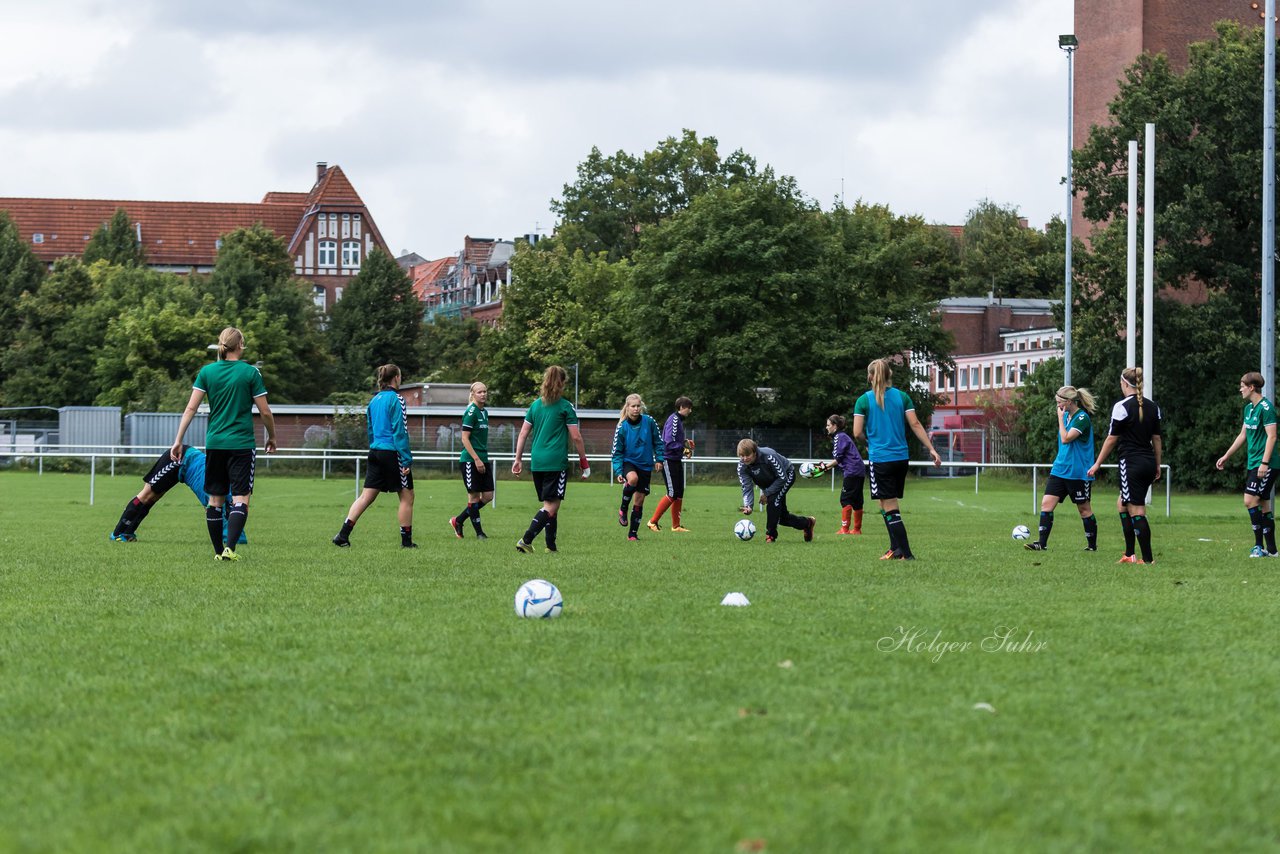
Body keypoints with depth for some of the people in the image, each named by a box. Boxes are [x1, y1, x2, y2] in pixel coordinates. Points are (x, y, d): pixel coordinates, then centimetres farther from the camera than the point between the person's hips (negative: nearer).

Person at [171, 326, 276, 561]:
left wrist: (178, 441, 2)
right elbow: (265, 412, -2)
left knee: (215, 499, 12)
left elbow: (191, 408, -1)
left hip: (214, 443, 3)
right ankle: (230, 548, -18)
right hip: (242, 443, -3)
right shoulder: (250, 372, -4)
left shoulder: (206, 371, 3)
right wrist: (272, 437, 14)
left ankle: (218, 551, 15)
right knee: (240, 498, -3)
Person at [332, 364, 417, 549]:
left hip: (375, 451, 7)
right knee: (406, 496, 5)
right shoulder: (396, 399, -10)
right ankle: (406, 541, 7)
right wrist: (406, 460, -14)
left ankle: (343, 535, -3)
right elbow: (400, 431, -14)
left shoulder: (374, 400, 12)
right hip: (392, 452, -7)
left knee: (366, 496, 6)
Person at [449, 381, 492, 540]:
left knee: (488, 495, 5)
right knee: (474, 496, -1)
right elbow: (465, 439, -15)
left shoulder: (484, 412, 13)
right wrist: (476, 459, -19)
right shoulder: (471, 412, -12)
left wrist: (483, 458, 19)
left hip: (482, 459, 9)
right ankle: (479, 532, 7)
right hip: (470, 460, -9)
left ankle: (458, 521, 17)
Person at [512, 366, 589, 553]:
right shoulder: (565, 407, -3)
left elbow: (523, 434, 11)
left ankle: (551, 546, 15)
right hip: (556, 462, -6)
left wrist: (518, 459, 15)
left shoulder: (535, 405, 12)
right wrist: (583, 462, 5)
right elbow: (576, 437, -4)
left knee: (550, 505, 16)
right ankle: (526, 541, -21)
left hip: (537, 462, 6)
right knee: (551, 506, -7)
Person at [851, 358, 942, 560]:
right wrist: (931, 449, 1)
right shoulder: (902, 397, 5)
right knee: (890, 505, 19)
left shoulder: (864, 400, -4)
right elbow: (915, 424, -1)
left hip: (880, 459, -5)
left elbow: (857, 433, -6)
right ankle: (896, 549, 19)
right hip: (901, 458, 5)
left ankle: (906, 553, -10)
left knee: (890, 508, -3)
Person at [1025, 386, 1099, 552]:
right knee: (1046, 503, -5)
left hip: (1078, 472, -8)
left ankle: (1092, 545, 19)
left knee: (1084, 509, 5)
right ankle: (1042, 543, -7)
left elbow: (1066, 438, -24)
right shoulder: (1067, 415, 10)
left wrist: (1060, 418, -16)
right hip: (1060, 469, 8)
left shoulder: (1083, 418, -15)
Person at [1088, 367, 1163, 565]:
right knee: (1122, 504, 20)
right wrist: (1157, 466, 18)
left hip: (1132, 463, -8)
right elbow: (1156, 438, 12)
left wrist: (1097, 464, -1)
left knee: (1137, 511, -4)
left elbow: (1112, 439, -8)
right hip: (1149, 463, 8)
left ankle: (1148, 559, -6)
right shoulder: (1152, 407, 9)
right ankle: (1129, 555, 18)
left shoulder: (1122, 406, -11)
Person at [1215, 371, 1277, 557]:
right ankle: (1271, 549, 10)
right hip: (1252, 463, 9)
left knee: (1250, 500, -16)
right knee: (1264, 504, 8)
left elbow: (1271, 436, -18)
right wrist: (1226, 456, 26)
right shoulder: (1249, 408, 14)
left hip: (1265, 464, -9)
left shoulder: (1266, 407, -14)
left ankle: (1259, 545, -12)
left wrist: (1265, 463, -24)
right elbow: (1243, 435, 23)